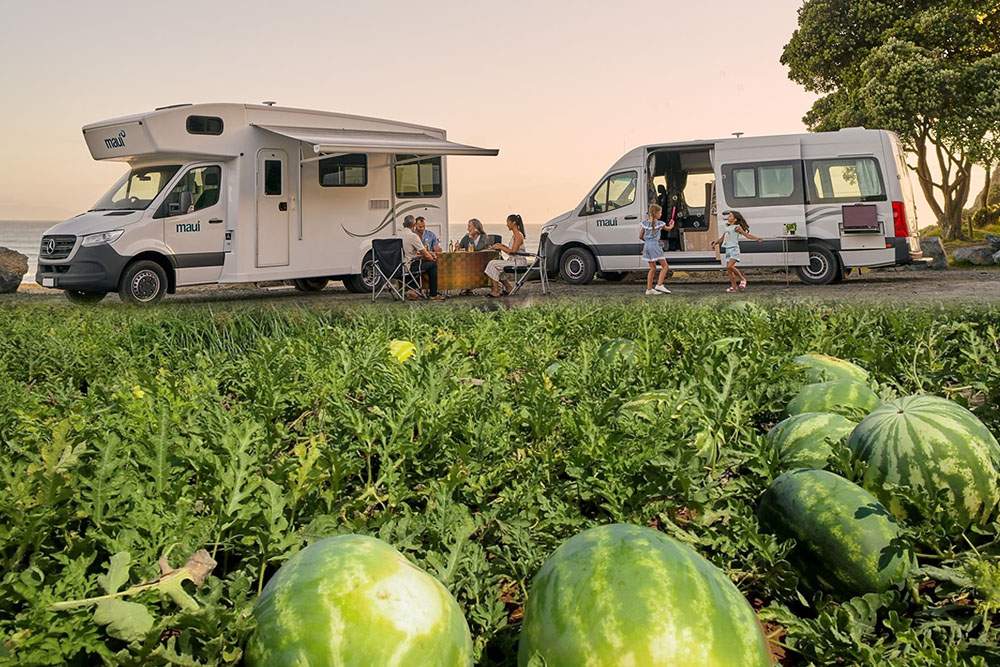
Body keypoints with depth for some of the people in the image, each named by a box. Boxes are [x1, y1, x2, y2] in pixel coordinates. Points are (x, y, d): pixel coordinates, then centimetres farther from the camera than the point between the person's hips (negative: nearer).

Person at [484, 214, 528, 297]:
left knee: (493, 264, -15)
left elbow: (513, 251, -23)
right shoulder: (514, 235, 15)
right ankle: (508, 287, 11)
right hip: (513, 260, 10)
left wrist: (501, 247, -13)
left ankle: (495, 291, -13)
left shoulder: (518, 235, -16)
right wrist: (502, 245, 11)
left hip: (519, 261, -10)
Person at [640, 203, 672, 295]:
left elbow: (640, 236, 7)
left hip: (646, 246, 6)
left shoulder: (645, 222, 6)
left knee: (653, 268, 13)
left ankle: (649, 289, 10)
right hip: (655, 245, -6)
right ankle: (659, 285, -9)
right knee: (665, 266, 3)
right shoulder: (660, 223, -6)